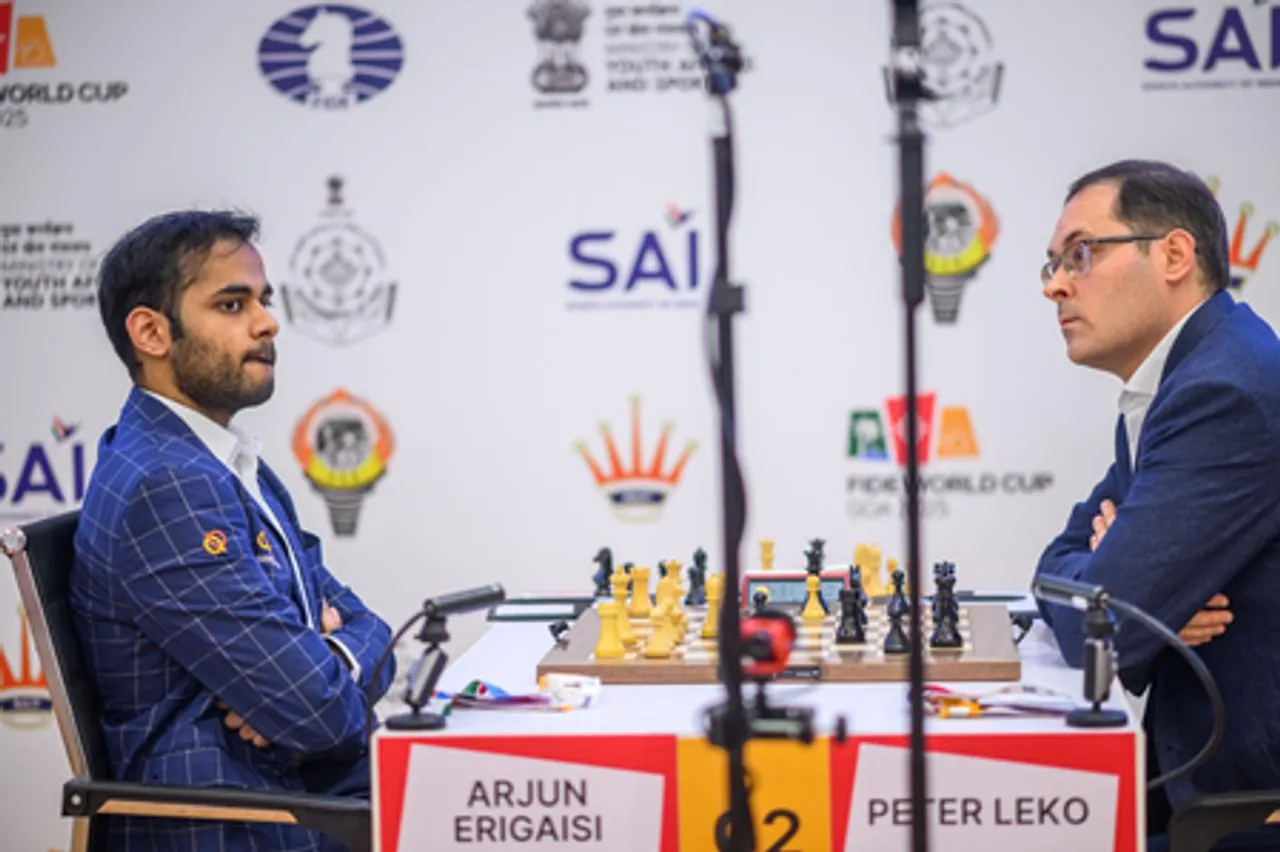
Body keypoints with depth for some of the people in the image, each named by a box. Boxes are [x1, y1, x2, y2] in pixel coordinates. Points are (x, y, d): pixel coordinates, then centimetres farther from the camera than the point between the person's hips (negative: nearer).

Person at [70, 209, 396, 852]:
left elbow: (367, 629, 12)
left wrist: (323, 664, -10)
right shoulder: (163, 486, -17)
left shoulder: (237, 472, 14)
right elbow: (321, 711, -21)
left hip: (308, 797, 9)